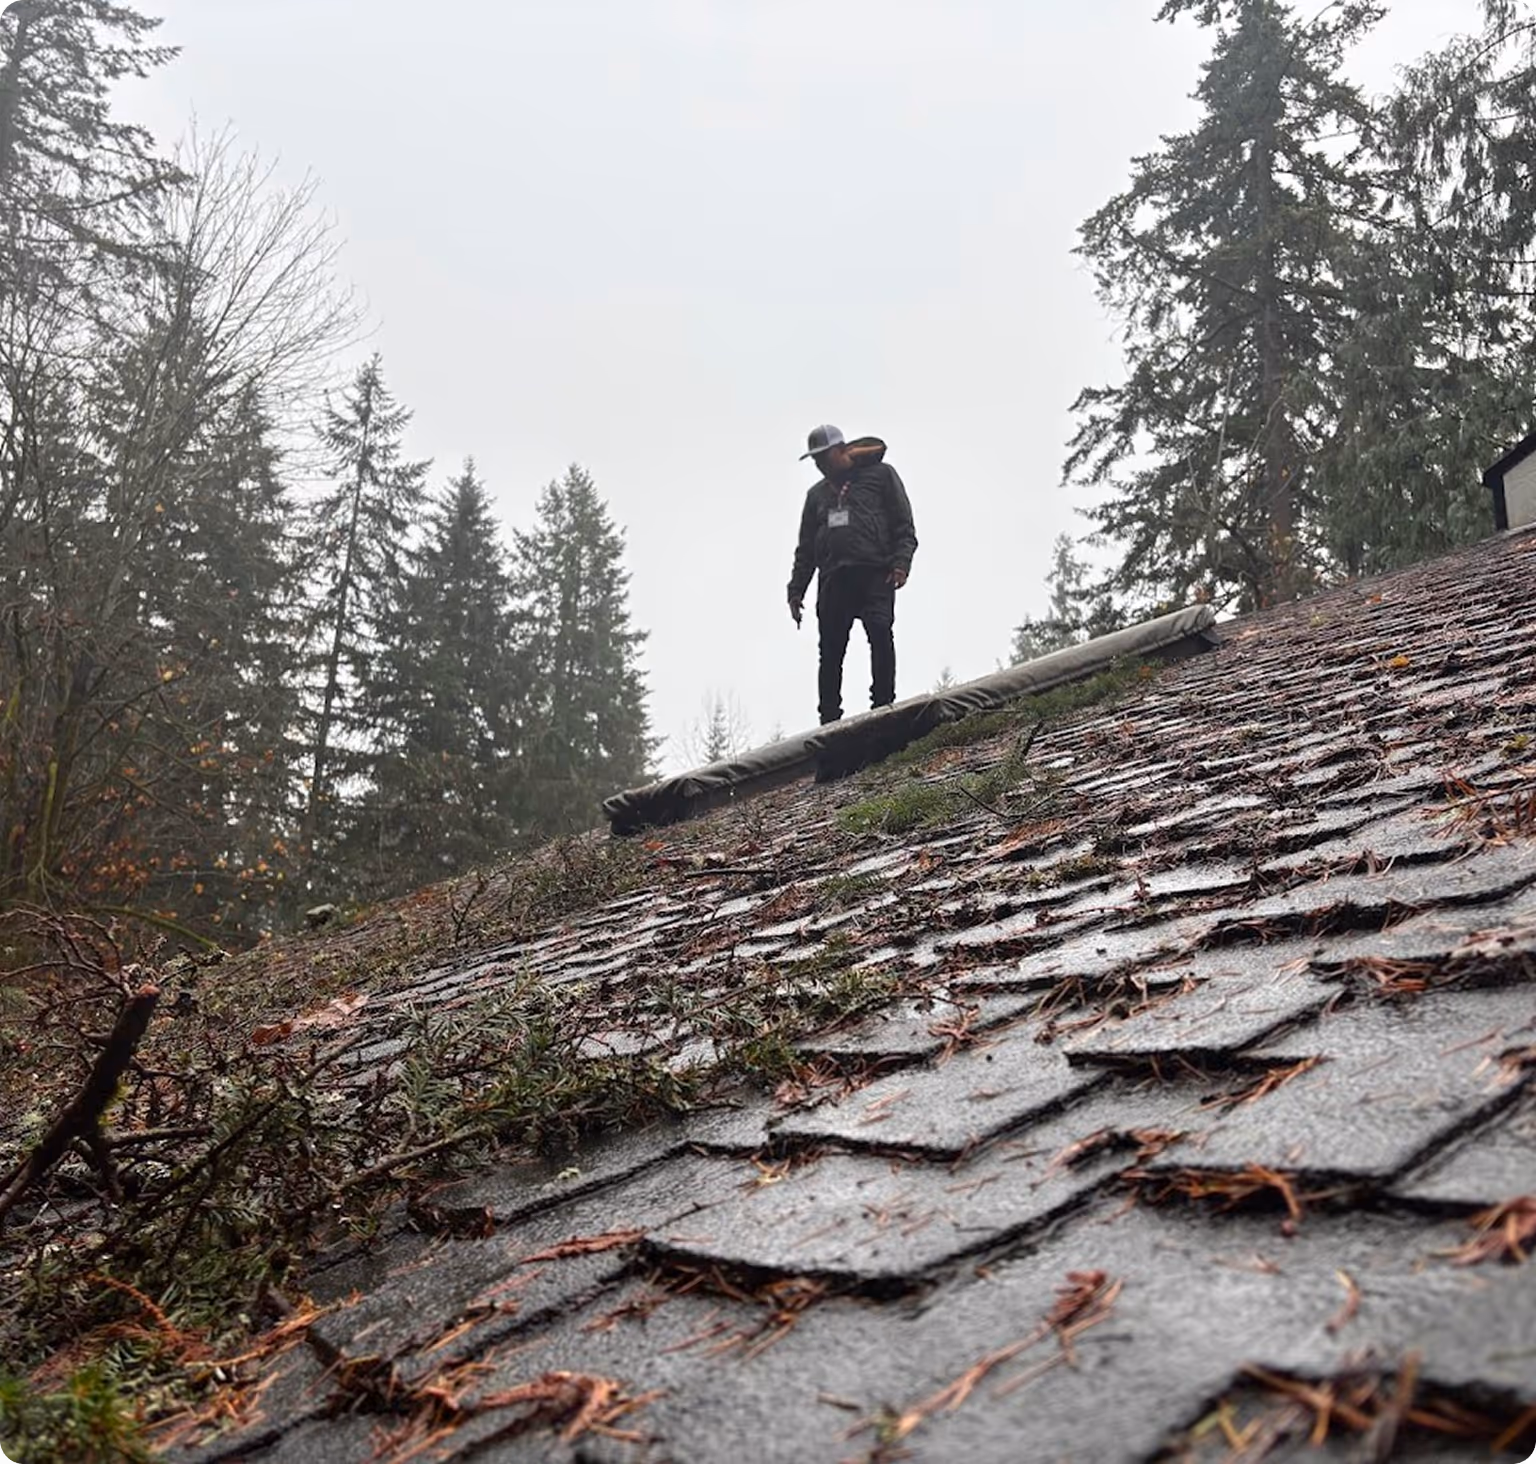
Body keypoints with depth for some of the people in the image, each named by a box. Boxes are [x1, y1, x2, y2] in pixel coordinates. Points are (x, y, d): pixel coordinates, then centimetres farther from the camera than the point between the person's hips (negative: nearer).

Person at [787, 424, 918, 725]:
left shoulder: (880, 474, 12)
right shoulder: (817, 494, 26)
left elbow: (904, 526, 4)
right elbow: (805, 548, 26)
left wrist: (901, 562, -11)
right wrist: (796, 589, 15)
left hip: (874, 573, -4)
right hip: (833, 577, 4)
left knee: (881, 632, -22)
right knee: (830, 650, -3)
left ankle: (883, 704, -20)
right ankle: (830, 720, -1)